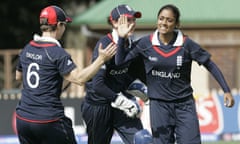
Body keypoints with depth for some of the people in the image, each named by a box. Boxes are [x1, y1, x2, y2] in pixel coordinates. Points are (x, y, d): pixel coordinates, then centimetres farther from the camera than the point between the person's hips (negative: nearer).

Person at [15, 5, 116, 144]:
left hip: (23, 118, 6)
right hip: (48, 121, -6)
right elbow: (79, 78, -21)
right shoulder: (57, 52, -13)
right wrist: (101, 59, -19)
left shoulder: (27, 49, 8)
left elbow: (18, 76, 24)